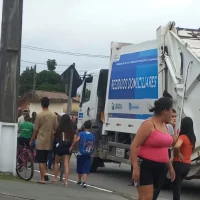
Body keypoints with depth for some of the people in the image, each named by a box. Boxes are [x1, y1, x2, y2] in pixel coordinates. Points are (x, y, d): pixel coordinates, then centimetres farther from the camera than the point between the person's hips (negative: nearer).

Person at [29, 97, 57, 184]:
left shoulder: (39, 115, -11)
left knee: (41, 160, 1)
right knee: (44, 159, 18)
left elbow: (35, 130, -7)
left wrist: (32, 140, 4)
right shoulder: (53, 115, 0)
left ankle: (42, 178, -1)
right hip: (49, 141, 4)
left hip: (41, 141, -4)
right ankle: (44, 174, 7)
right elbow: (55, 129, 5)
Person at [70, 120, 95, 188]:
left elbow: (77, 140, -20)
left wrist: (71, 147, -13)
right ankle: (84, 182, -18)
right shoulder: (92, 135, 5)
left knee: (79, 168, 15)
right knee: (86, 170, -2)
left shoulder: (82, 133, -5)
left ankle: (79, 181, 30)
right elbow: (93, 145, 10)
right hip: (88, 155, 1)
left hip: (81, 154, -1)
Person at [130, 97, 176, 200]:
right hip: (145, 166, -8)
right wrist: (135, 168, -23)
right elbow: (134, 146, -17)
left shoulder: (164, 125, 13)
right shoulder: (148, 124, -13)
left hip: (160, 168, 9)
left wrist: (170, 167, 23)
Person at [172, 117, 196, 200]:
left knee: (175, 187, -1)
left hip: (179, 164, -8)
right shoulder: (192, 138, 7)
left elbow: (176, 146, -37)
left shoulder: (183, 137, -17)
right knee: (178, 186, 22)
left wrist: (178, 154, -16)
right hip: (187, 165, 8)